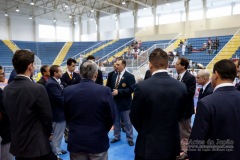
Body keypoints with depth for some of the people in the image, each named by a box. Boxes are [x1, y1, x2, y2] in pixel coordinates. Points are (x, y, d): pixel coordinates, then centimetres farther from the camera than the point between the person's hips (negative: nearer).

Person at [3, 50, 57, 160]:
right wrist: (46, 134, 6)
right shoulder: (37, 89, -22)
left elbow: (10, 116, 6)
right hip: (36, 146, -6)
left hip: (17, 144, 6)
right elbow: (47, 117, -14)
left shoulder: (7, 89, -2)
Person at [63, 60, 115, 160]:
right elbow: (111, 117, -7)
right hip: (98, 142, -1)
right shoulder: (105, 91, -15)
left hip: (76, 142, 2)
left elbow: (66, 116, 2)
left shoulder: (67, 91, -9)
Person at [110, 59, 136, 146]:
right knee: (116, 120, 15)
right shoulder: (114, 75, 9)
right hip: (115, 102, 6)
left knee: (127, 122, 5)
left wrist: (119, 91, -22)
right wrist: (113, 92, -5)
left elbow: (131, 89, -19)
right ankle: (116, 136, 30)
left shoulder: (129, 76, -11)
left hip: (125, 103, -6)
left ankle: (130, 138, 19)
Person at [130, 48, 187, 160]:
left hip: (148, 146, -3)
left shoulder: (142, 87, -19)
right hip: (172, 145, 4)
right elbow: (179, 116, 4)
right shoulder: (181, 87, -7)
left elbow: (134, 118, -7)